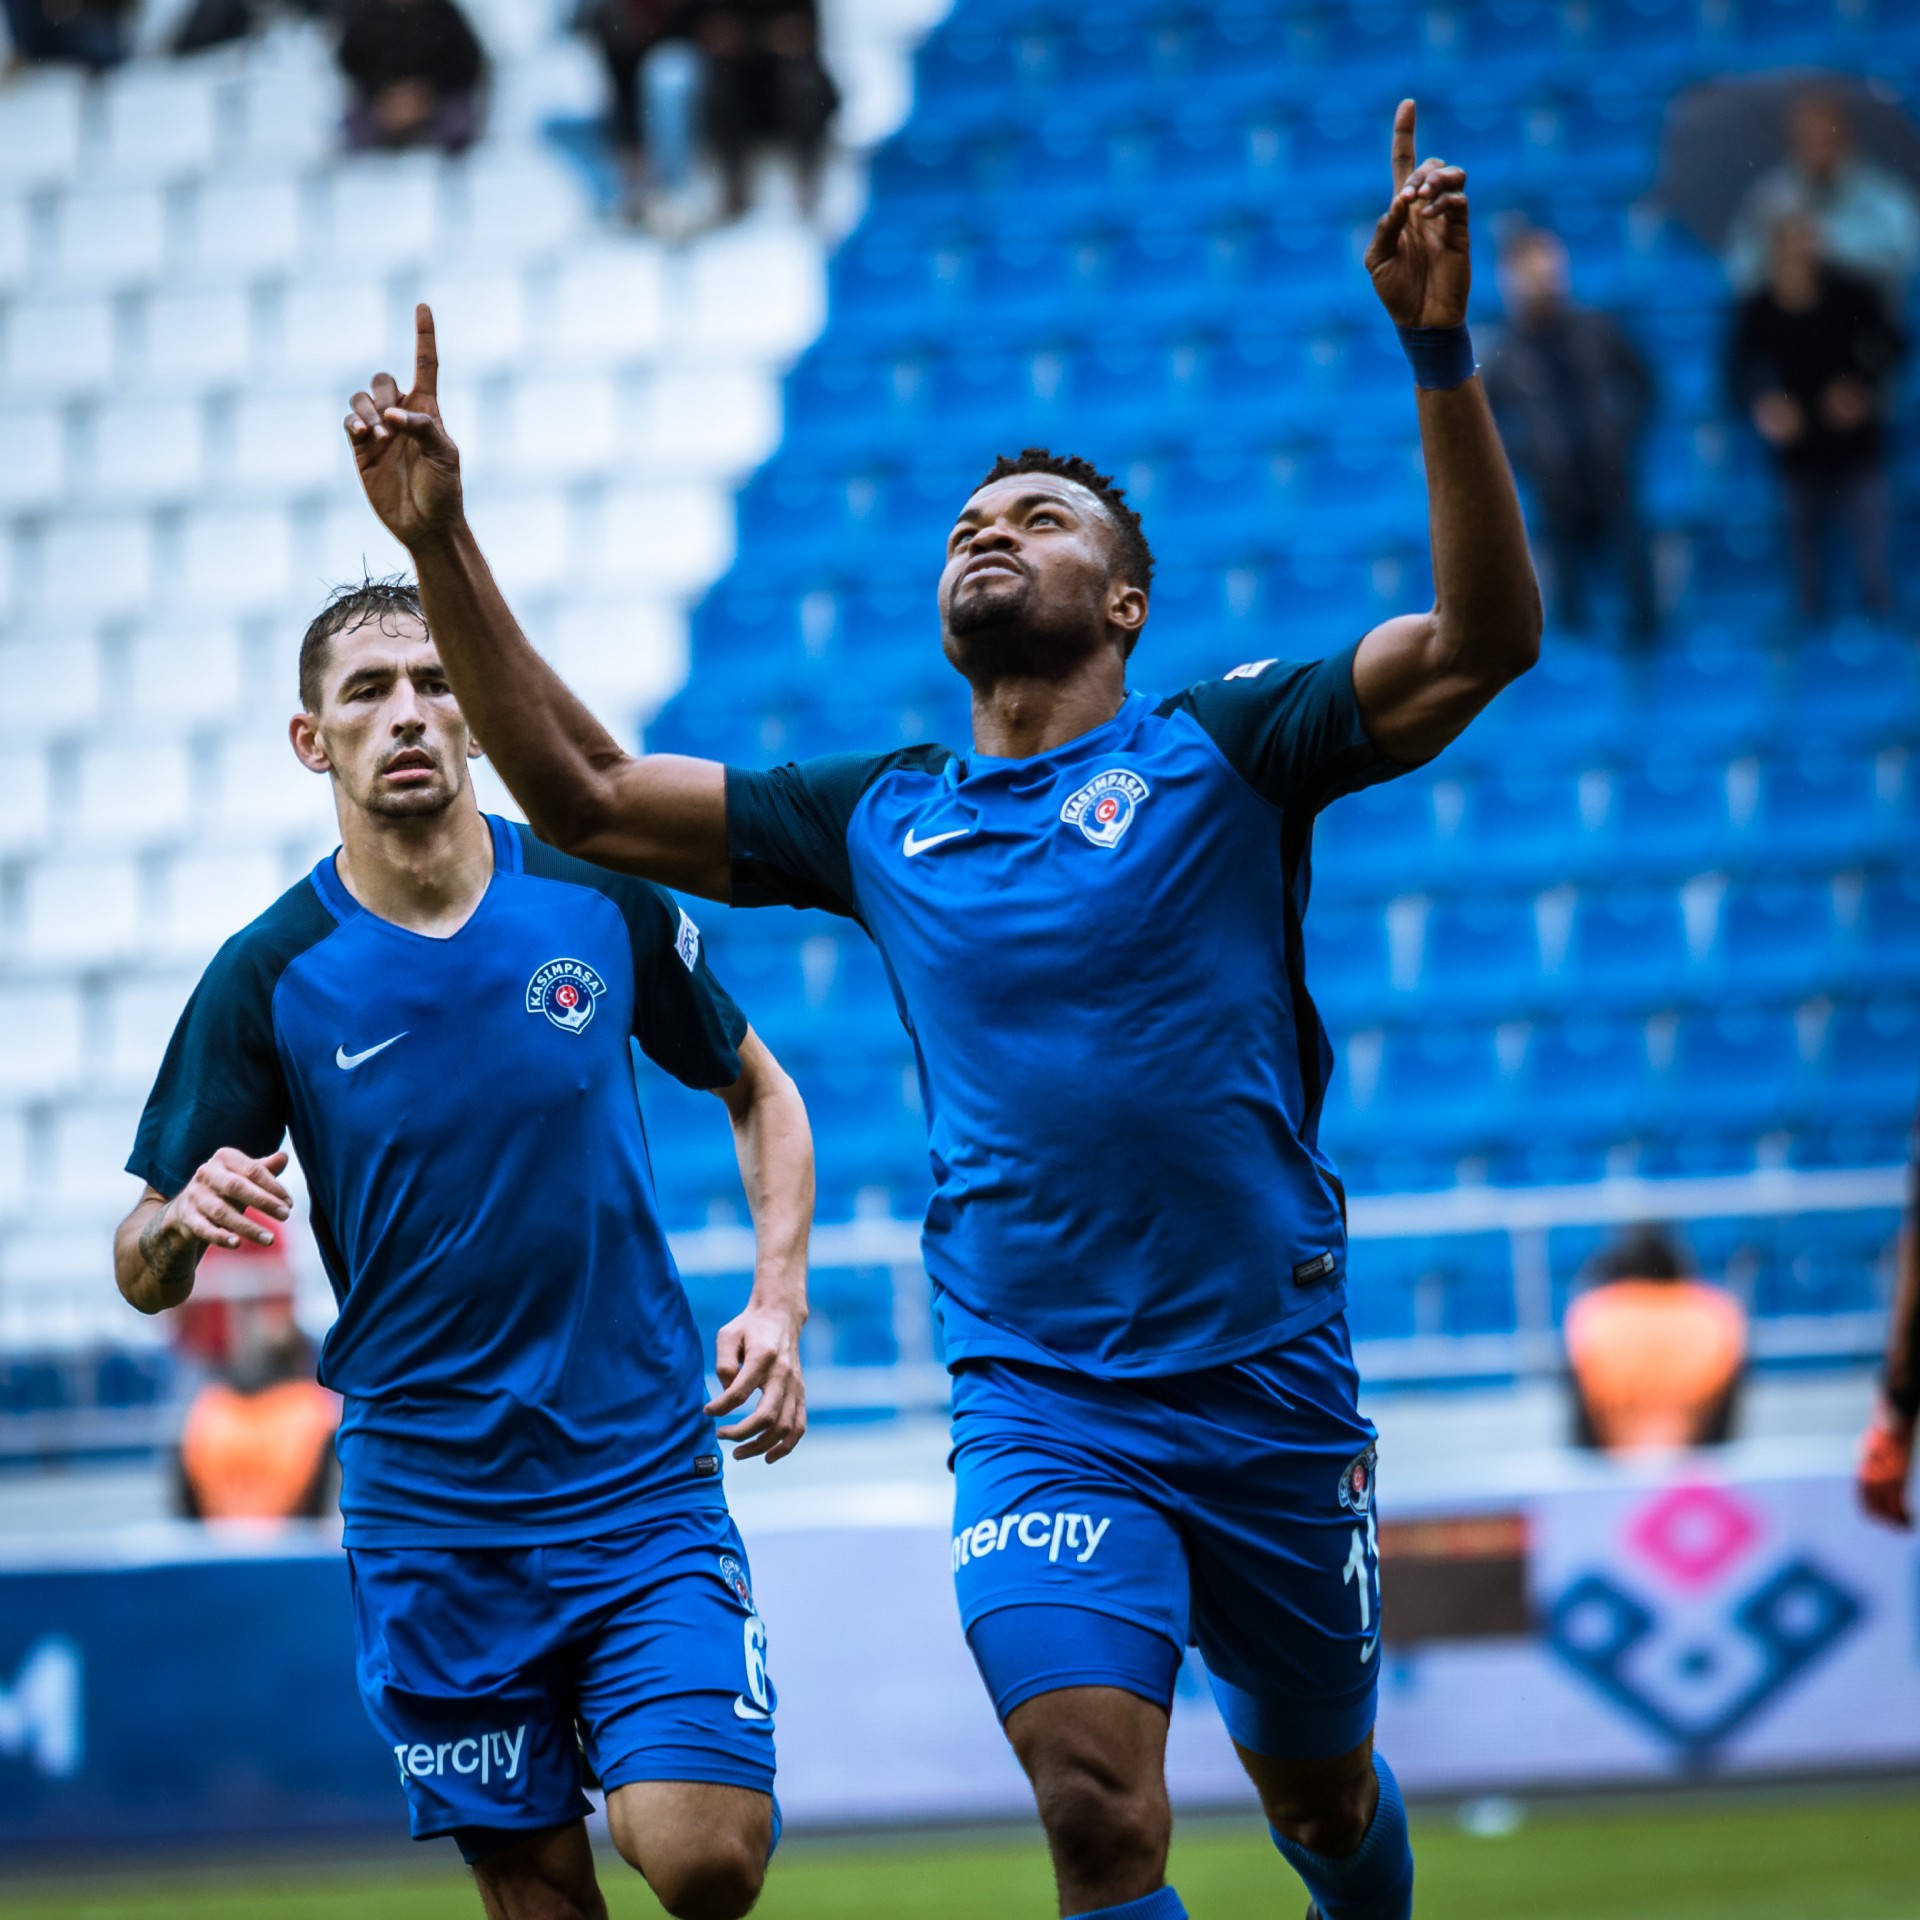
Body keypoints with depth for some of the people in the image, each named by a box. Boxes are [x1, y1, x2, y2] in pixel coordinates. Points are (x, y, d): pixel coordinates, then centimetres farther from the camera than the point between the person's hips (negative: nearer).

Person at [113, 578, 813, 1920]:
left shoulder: (602, 903, -2)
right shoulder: (269, 976, -4)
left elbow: (759, 1091, 15)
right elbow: (143, 1276, 0)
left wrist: (780, 1299, 0)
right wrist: (183, 1219, -23)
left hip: (644, 1472, 0)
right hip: (428, 1516, 0)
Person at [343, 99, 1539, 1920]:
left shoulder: (1220, 750, -1)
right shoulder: (881, 817, 9)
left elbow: (1483, 639, -14)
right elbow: (585, 795, 13)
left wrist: (1437, 352, -25)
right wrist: (443, 545, 5)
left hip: (1268, 1388, -1)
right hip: (1035, 1409, 1)